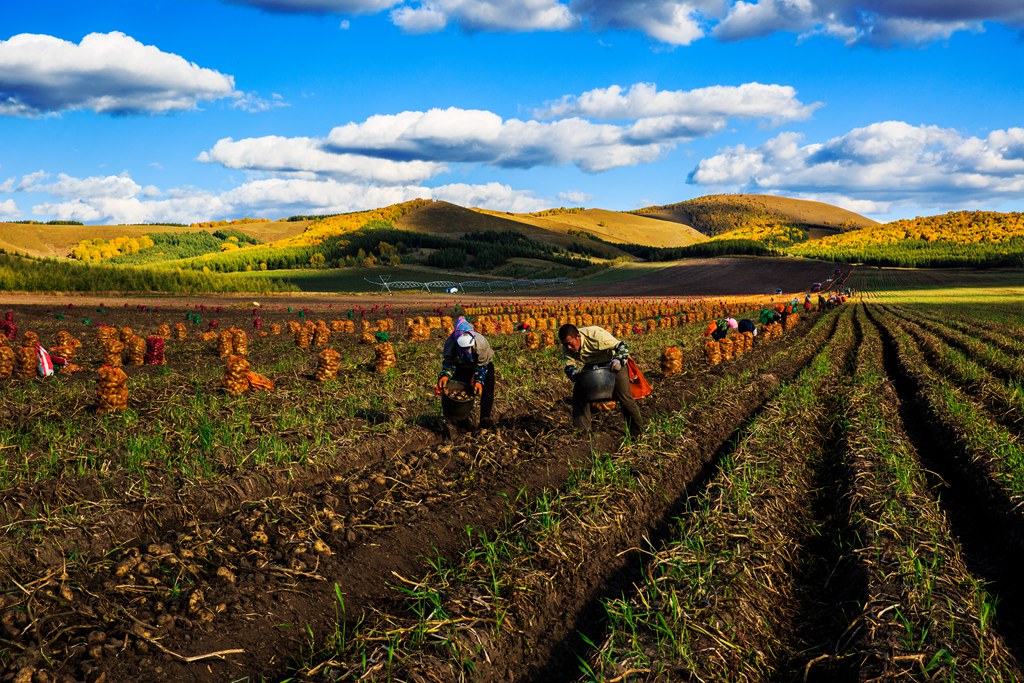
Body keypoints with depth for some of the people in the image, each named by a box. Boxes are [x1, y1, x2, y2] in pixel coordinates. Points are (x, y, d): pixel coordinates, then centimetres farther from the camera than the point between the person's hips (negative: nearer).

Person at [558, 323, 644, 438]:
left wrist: (618, 360, -54)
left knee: (624, 396, -9)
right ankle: (582, 429, -1)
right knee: (579, 392, -10)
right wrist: (574, 373, -38)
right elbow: (569, 366, -14)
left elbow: (623, 346, -34)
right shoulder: (566, 348, -20)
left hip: (614, 364, -5)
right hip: (592, 365, 5)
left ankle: (637, 430, 9)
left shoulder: (596, 335, -37)